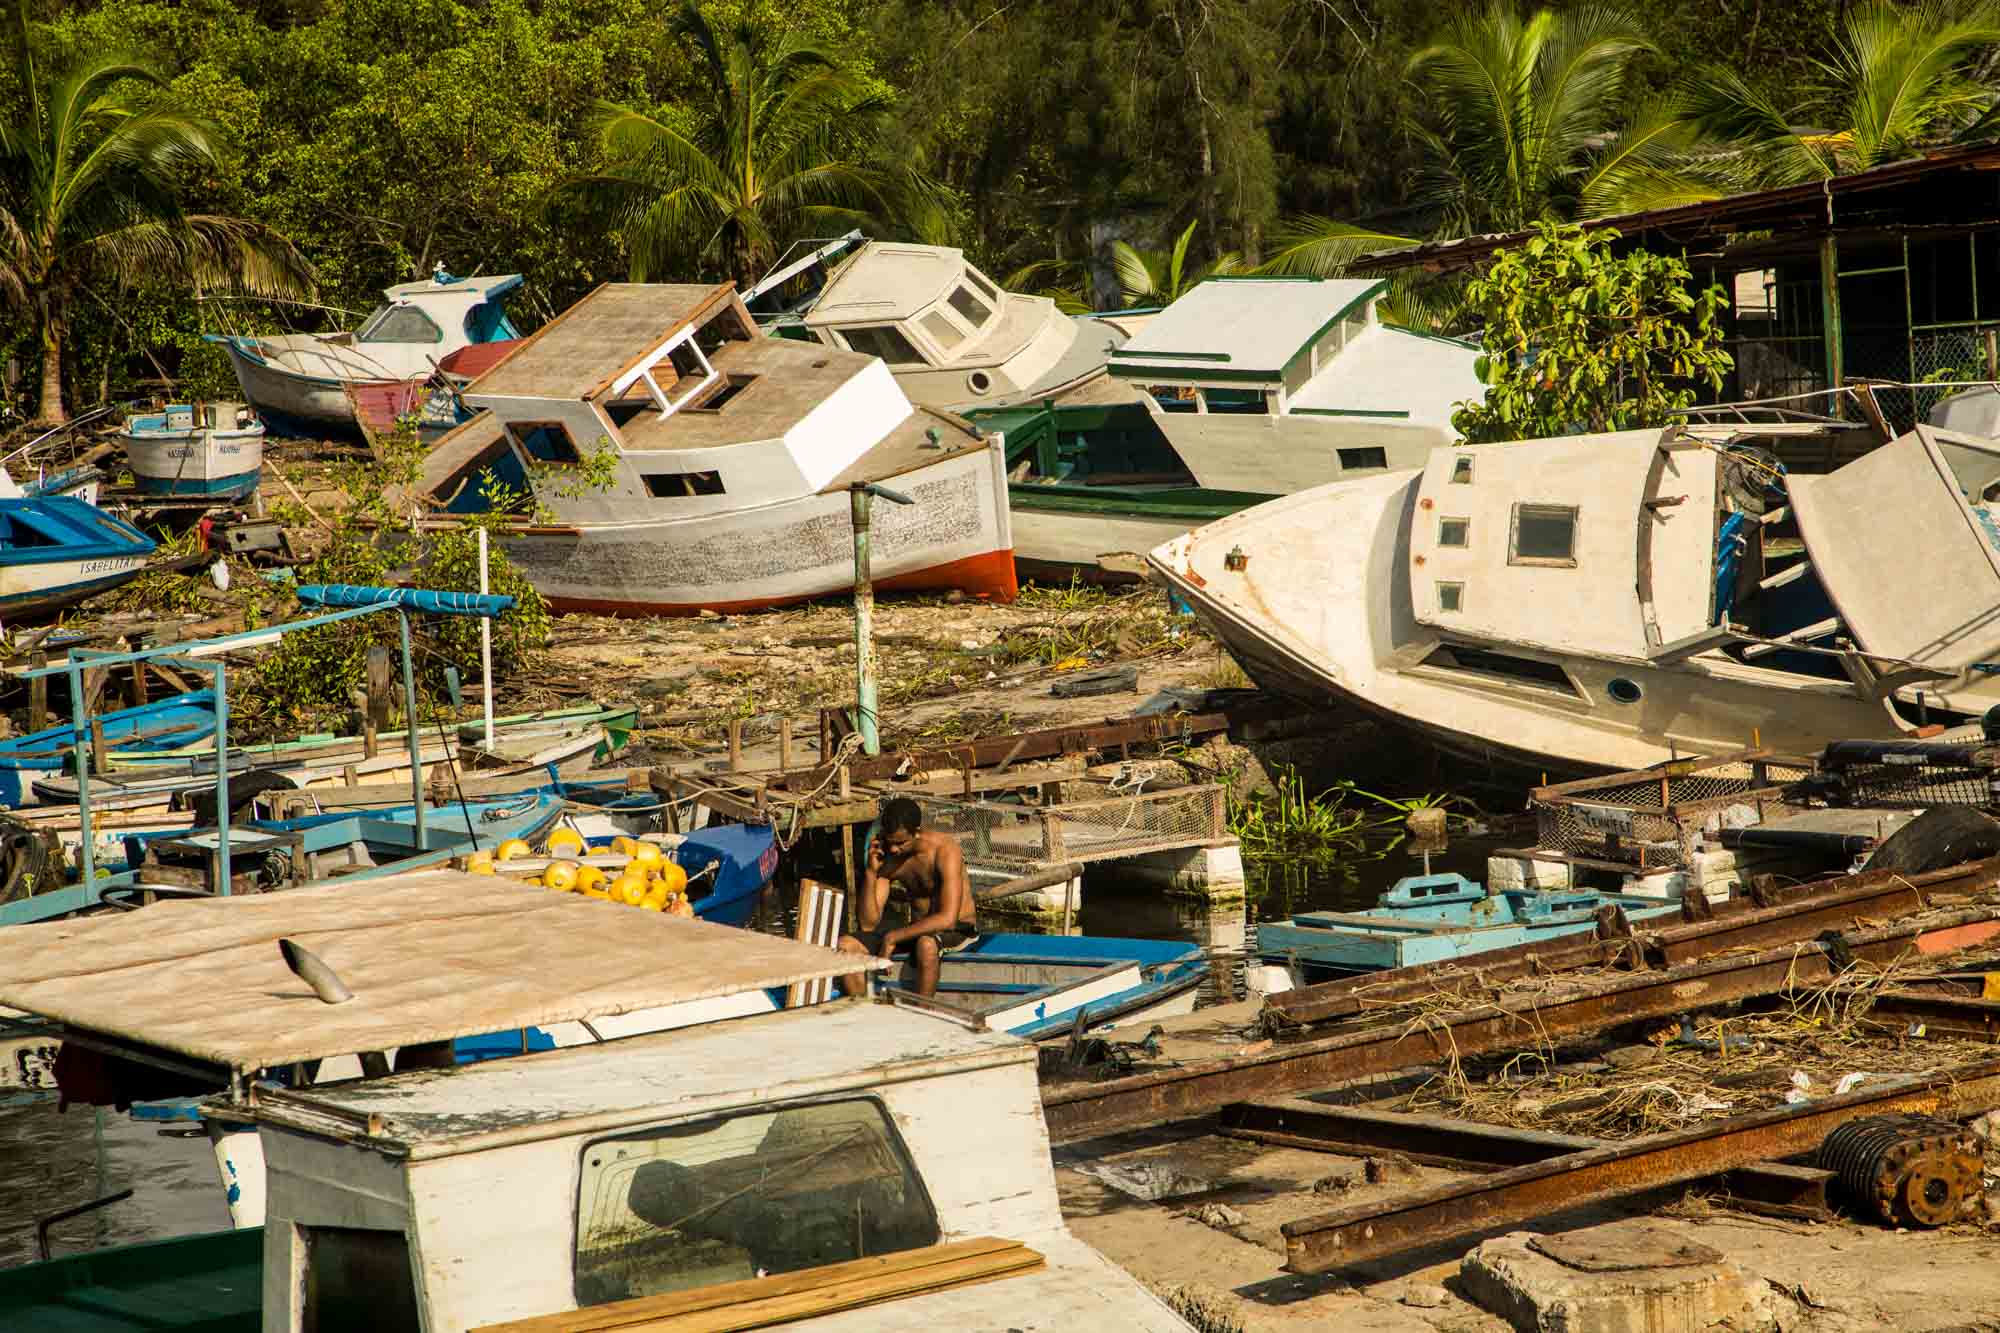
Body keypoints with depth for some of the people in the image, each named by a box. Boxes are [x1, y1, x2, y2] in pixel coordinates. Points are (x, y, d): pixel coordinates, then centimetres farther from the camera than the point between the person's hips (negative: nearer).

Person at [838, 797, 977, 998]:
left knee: (926, 944, -41)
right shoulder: (887, 858, -6)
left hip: (958, 929, -6)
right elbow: (867, 923, -8)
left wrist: (893, 936, -31)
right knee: (846, 946, -12)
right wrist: (871, 871, -20)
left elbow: (947, 919, -31)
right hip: (917, 928, 6)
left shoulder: (944, 850, -22)